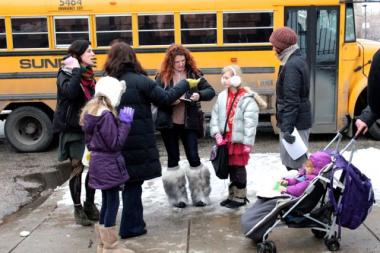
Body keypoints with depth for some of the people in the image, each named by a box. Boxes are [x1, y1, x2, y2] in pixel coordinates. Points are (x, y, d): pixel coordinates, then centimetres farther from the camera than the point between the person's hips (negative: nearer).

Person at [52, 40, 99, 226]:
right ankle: (78, 208, 14)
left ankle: (90, 204, 23)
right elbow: (70, 92, -31)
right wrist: (76, 71, -23)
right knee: (77, 168, -1)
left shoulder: (88, 74, 11)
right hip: (73, 128, -6)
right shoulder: (66, 73, -9)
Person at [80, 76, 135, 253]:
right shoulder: (106, 115, -21)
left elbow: (89, 140, 16)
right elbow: (115, 143, -20)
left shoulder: (91, 111, 9)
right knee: (112, 202, 0)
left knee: (106, 201, 17)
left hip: (99, 162, 10)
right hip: (108, 164, -10)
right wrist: (125, 123, -16)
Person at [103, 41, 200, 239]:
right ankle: (130, 227, 14)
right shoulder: (140, 81, -10)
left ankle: (134, 221, 28)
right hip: (138, 142, -4)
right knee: (132, 183, 5)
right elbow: (165, 98, -5)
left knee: (129, 182, 16)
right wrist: (186, 84, 10)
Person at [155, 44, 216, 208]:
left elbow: (211, 91, -1)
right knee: (173, 159, 9)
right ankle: (177, 197, 22)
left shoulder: (194, 74, 1)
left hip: (189, 123, 0)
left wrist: (199, 95, -20)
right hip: (169, 123, 0)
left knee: (194, 158, 2)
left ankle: (199, 195, 18)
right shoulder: (163, 76, -1)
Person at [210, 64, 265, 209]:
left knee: (238, 168, 2)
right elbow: (215, 116, 7)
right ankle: (232, 195, 28)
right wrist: (217, 133, -4)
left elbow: (250, 123, -15)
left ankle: (240, 197, 15)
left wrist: (248, 143, -17)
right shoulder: (222, 96, 6)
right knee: (230, 167, 15)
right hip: (226, 140, 6)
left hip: (239, 140, -6)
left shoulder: (247, 98, -13)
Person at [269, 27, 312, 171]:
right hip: (300, 120, 10)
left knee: (294, 164, -4)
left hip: (294, 123, -10)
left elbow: (291, 101, -24)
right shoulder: (298, 60, 13)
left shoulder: (291, 66, -18)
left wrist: (287, 128, -25)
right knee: (292, 161, 18)